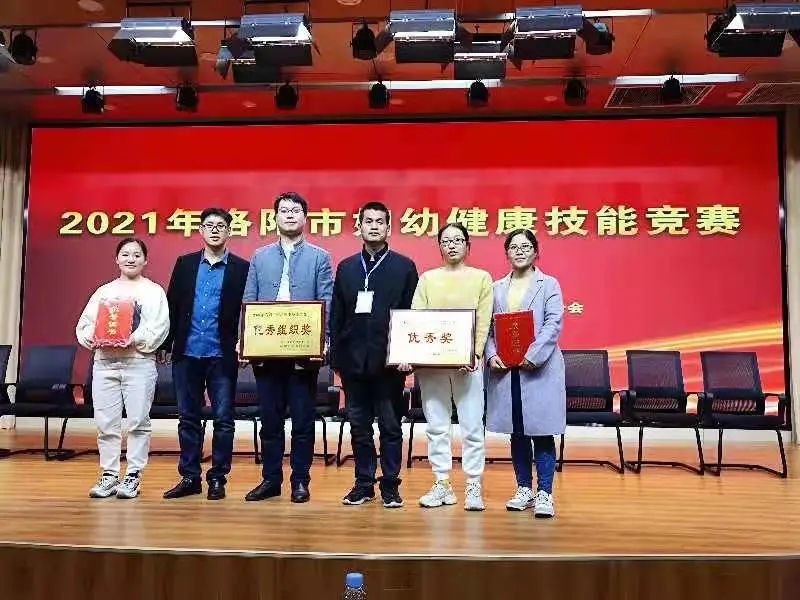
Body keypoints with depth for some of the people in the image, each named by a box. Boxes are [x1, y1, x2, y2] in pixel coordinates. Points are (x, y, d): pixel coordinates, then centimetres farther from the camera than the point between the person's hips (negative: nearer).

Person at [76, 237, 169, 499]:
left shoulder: (153, 291, 6)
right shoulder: (103, 291, 17)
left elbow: (159, 327, -6)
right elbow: (84, 324, 11)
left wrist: (135, 339, -22)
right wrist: (92, 338, -11)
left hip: (139, 362, -3)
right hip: (104, 362, 4)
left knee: (138, 421, -3)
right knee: (106, 422, 4)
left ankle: (134, 476, 6)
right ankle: (108, 475, 14)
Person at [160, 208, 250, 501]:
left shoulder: (241, 268, 0)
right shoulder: (185, 263, 9)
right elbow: (173, 306, 9)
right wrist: (165, 344, 7)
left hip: (222, 356, -3)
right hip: (187, 354, 3)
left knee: (223, 419, 4)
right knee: (188, 418, 10)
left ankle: (218, 478, 15)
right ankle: (189, 477, 20)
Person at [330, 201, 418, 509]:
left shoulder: (404, 267, 2)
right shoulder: (346, 267, 11)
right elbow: (336, 315, 8)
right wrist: (335, 355, 3)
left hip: (389, 359, -3)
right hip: (353, 359, 3)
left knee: (390, 426, 5)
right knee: (359, 426, 10)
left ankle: (390, 485, 15)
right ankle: (363, 483, 20)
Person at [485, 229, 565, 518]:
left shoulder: (549, 285, 3)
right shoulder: (497, 288, 13)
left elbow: (553, 324, -8)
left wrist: (533, 356, -19)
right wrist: (492, 355, -8)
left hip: (539, 368, -4)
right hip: (505, 369, 4)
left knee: (541, 432, -2)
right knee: (516, 433, 10)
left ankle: (544, 493, 4)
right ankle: (524, 489, 21)